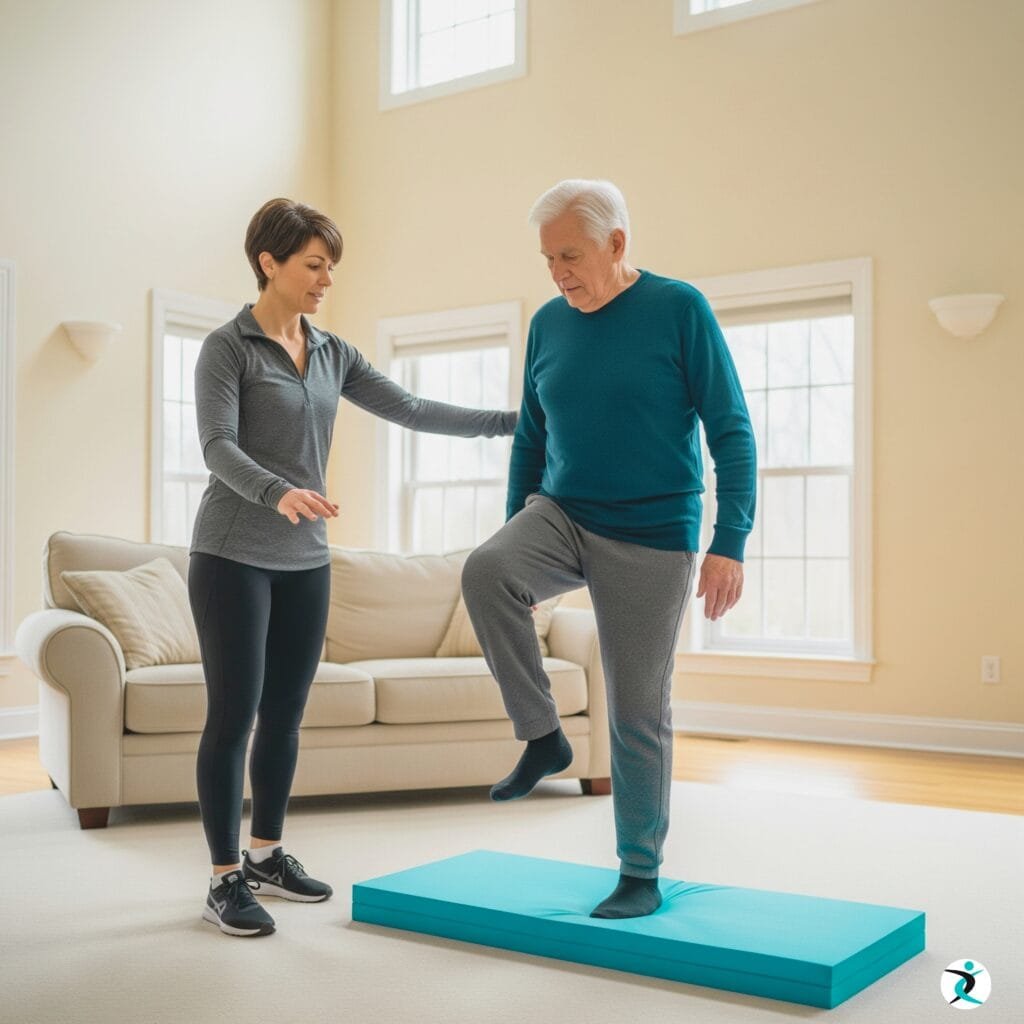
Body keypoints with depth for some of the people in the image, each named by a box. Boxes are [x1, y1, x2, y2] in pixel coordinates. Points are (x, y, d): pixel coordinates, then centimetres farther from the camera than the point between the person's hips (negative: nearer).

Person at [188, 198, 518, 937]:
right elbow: (218, 448, -18)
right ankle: (226, 879, 7)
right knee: (234, 715, -3)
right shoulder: (228, 347, -7)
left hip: (306, 560, 6)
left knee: (286, 715, 11)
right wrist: (278, 492, -37)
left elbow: (411, 411, 10)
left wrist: (510, 421, 5)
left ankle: (267, 855, 25)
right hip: (233, 556, -6)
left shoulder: (333, 354, 11)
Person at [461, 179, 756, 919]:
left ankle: (641, 875, 19)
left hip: (651, 538, -4)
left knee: (639, 713, 1)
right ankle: (542, 735, -9)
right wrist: (519, 546, 16)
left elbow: (732, 431, -9)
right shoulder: (548, 324, 6)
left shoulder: (679, 309, -8)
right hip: (560, 516, 4)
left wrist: (730, 543, -17)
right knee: (484, 573, -28)